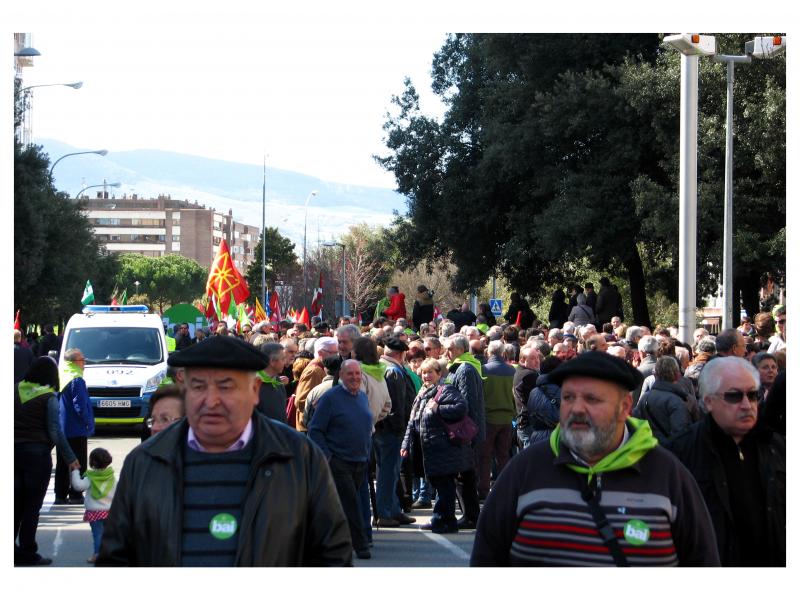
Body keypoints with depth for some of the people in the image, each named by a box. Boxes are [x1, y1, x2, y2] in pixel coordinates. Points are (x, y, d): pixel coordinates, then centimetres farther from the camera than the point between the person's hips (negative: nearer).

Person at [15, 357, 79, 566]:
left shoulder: (16, 390, 5)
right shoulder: (49, 397, -9)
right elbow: (55, 431, -12)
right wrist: (70, 459, -5)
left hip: (14, 450, 4)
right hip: (37, 453, -4)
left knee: (15, 504, 14)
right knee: (32, 506, 3)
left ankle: (11, 550, 16)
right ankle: (27, 554, 5)